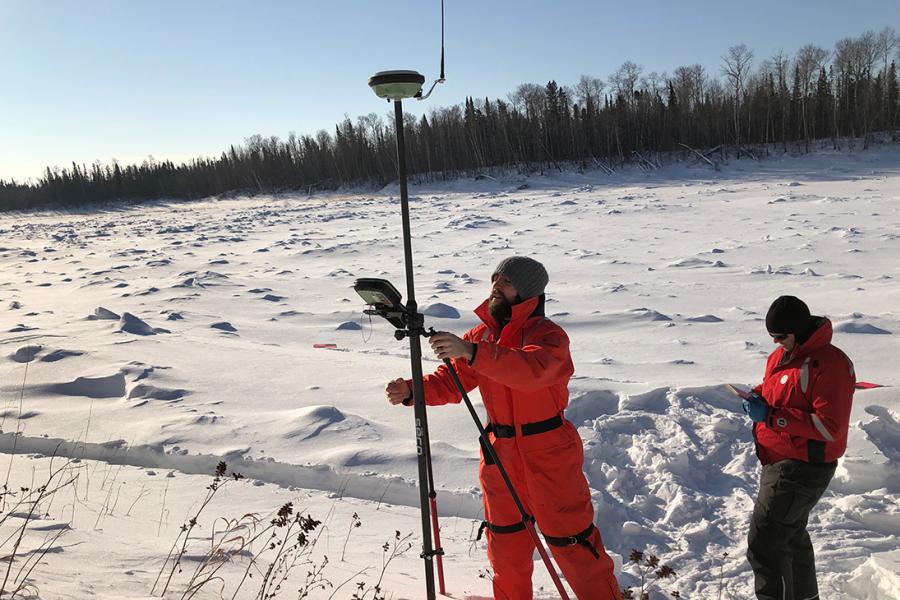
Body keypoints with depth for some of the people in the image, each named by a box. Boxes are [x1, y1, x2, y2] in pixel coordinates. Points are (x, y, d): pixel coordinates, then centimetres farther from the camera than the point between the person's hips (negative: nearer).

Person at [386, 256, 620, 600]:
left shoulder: (548, 334, -15)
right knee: (505, 537, 19)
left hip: (549, 454, -6)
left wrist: (472, 352, -46)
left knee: (569, 537, 3)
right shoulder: (482, 334, 5)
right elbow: (449, 383, 3)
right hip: (499, 452, 6)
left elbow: (532, 369, -37)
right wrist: (411, 390, -15)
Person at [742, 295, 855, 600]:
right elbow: (771, 388, 22)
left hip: (803, 469, -10)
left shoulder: (830, 364, -21)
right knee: (791, 535, 26)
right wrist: (757, 396, -2)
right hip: (778, 462, 10)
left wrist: (771, 416, -26)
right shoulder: (781, 355, 6)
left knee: (763, 544, -11)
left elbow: (829, 427, -25)